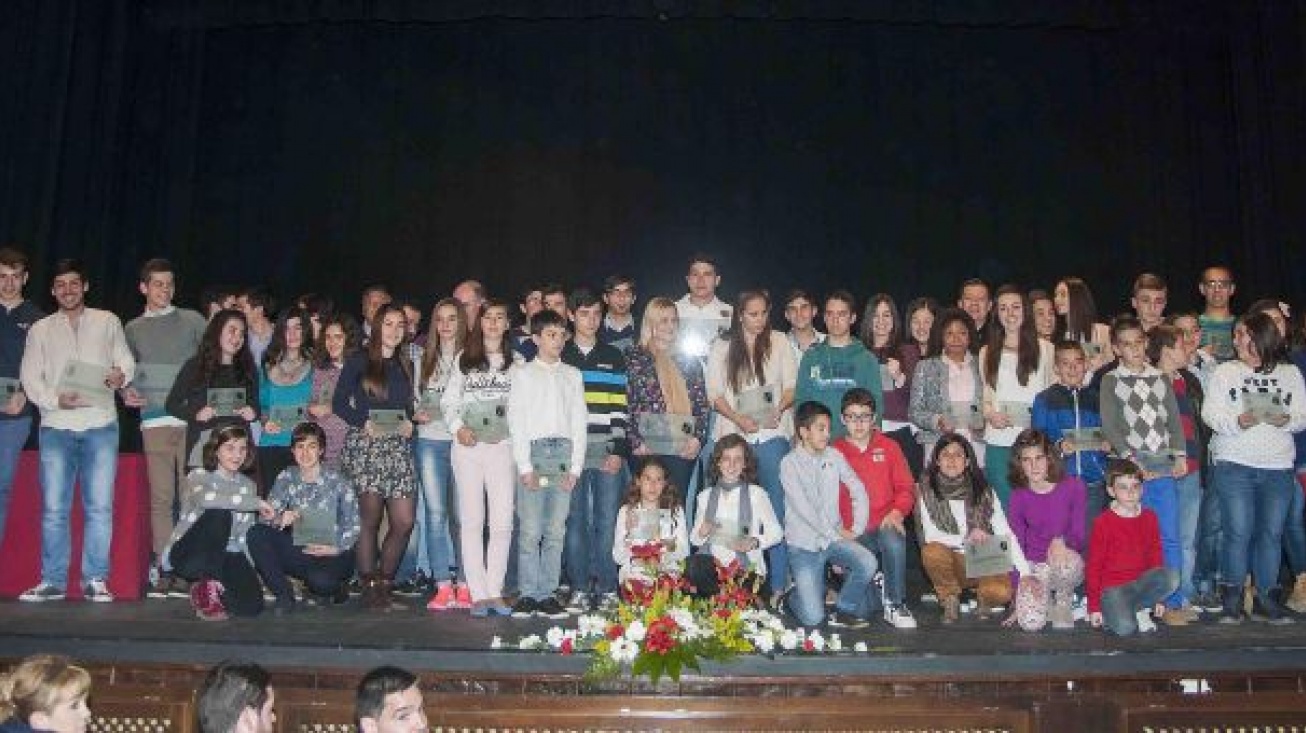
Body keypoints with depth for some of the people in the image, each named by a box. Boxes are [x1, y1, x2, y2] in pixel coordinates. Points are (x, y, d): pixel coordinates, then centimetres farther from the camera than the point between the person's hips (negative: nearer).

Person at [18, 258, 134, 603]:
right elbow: (30, 378, 8)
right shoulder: (40, 330, 15)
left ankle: (96, 580, 2)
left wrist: (121, 375, -12)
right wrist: (56, 400, -10)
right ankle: (52, 581, 7)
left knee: (100, 506, -4)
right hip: (56, 426, 1)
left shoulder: (108, 322, 14)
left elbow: (127, 362, 11)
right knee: (53, 508, -1)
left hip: (101, 424, -1)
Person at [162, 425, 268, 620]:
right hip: (187, 555, -4)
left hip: (224, 556, 4)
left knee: (251, 605, -22)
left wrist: (251, 569, -10)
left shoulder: (248, 485, 9)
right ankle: (206, 589, -17)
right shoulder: (199, 476, -6)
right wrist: (257, 503, -30)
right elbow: (205, 498, -32)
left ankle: (214, 585, 11)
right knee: (219, 513, -32)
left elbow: (245, 536, 4)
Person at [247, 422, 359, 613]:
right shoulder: (287, 478, 2)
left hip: (333, 554, -3)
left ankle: (334, 591, 4)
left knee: (320, 580, -36)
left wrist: (336, 548, -23)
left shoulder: (338, 482, -5)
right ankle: (284, 594, -6)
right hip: (298, 551, 4)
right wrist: (280, 519, -31)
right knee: (256, 534, -19)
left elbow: (353, 525, -5)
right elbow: (267, 514, -8)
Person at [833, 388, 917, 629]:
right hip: (852, 535, -1)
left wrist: (897, 512, -14)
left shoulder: (888, 446, 8)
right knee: (867, 607, -14)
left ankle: (896, 606, -18)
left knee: (894, 541, -38)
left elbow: (906, 487, 6)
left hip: (885, 526, 1)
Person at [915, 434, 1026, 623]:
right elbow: (930, 536, -10)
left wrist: (1026, 574, -20)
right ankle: (950, 599, -3)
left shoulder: (983, 492, -4)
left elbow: (1006, 535, -9)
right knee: (932, 552, -33)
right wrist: (965, 539, -25)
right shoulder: (927, 491, -6)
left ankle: (983, 595, 9)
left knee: (1002, 592, -30)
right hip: (951, 562, 0)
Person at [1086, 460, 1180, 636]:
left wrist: (1158, 598, 16)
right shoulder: (1103, 522, -8)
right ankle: (1111, 613, 5)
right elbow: (1093, 566, -5)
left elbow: (1155, 556, 15)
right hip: (1113, 588, -5)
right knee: (1125, 628, -29)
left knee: (1171, 577, -25)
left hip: (1140, 584, 5)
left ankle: (1140, 609, -4)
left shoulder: (1149, 518, 5)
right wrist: (1093, 607, -6)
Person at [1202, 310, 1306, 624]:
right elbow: (1210, 413, -2)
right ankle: (1232, 600, 7)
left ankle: (1266, 599, 15)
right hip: (1234, 465, -2)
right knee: (1238, 532, -4)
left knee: (1272, 533, 4)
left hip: (1278, 467, 2)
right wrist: (1237, 422, -20)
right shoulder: (1225, 371, 8)